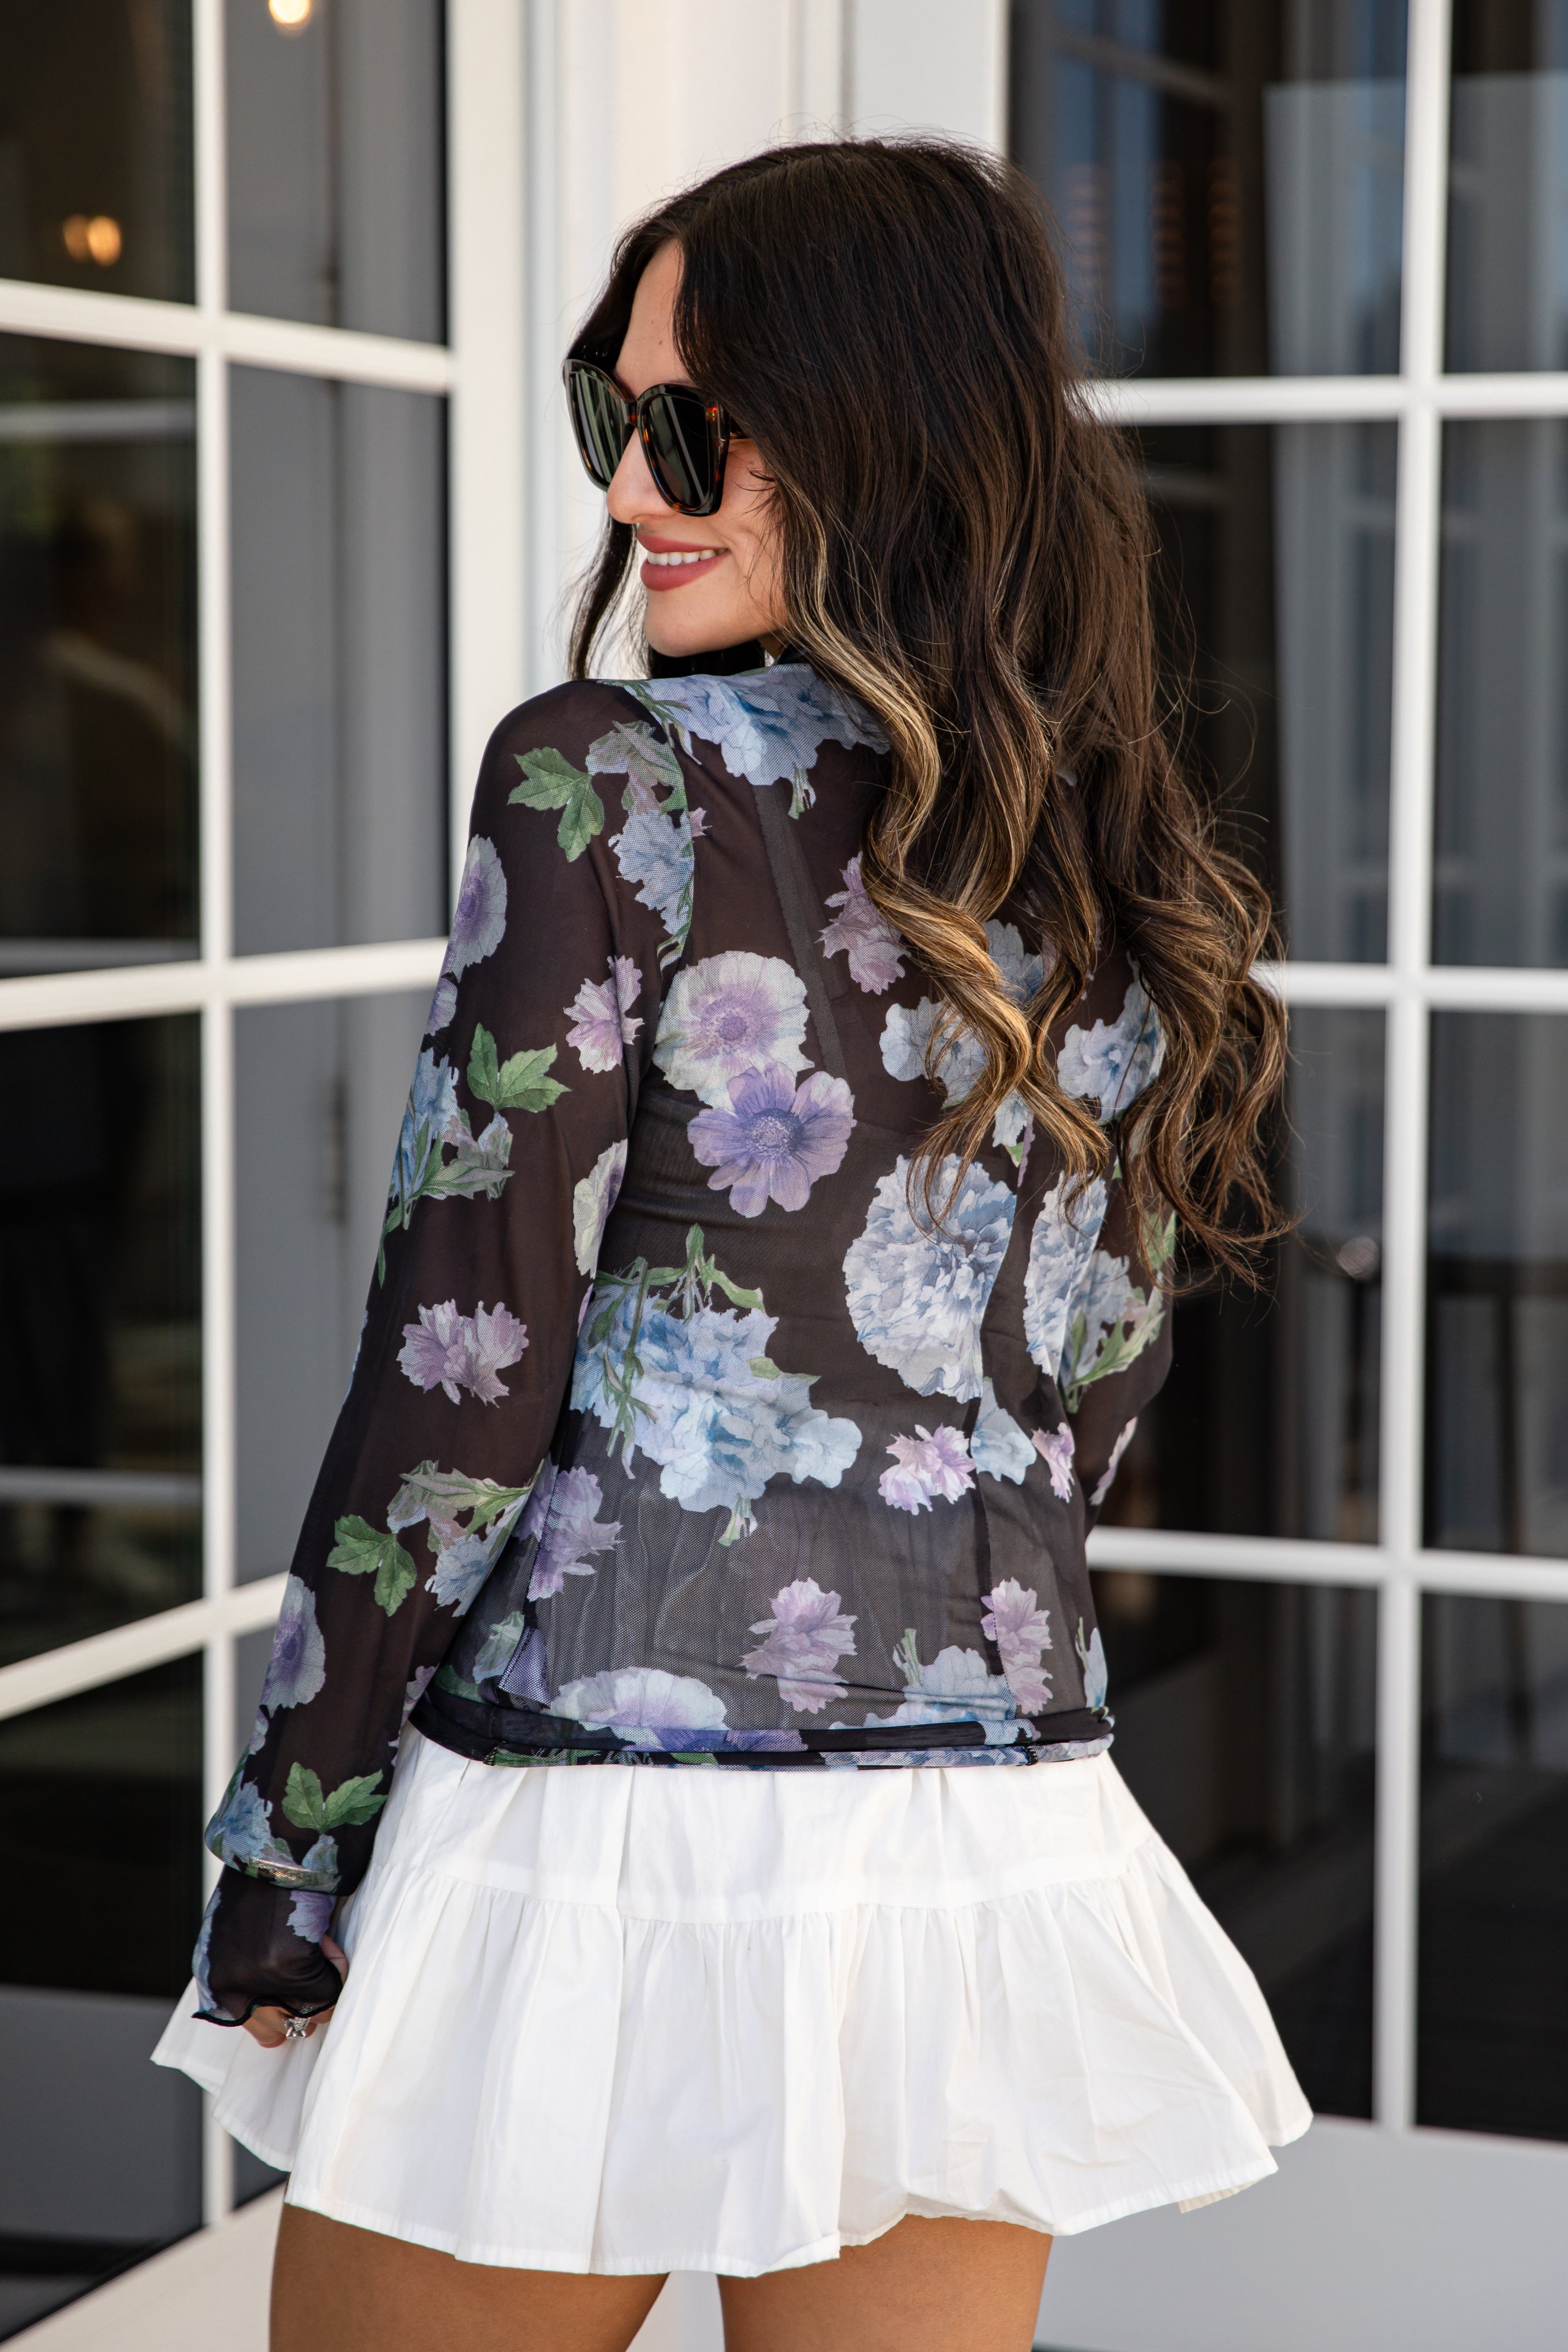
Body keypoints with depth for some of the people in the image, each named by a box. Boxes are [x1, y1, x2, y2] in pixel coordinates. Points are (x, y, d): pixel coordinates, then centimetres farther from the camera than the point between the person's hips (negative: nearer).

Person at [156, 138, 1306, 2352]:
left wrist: (281, 1858, -5)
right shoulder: (1131, 868, 6)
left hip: (609, 1842, -5)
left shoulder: (610, 785, -12)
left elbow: (461, 1374, -13)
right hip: (998, 1861, 6)